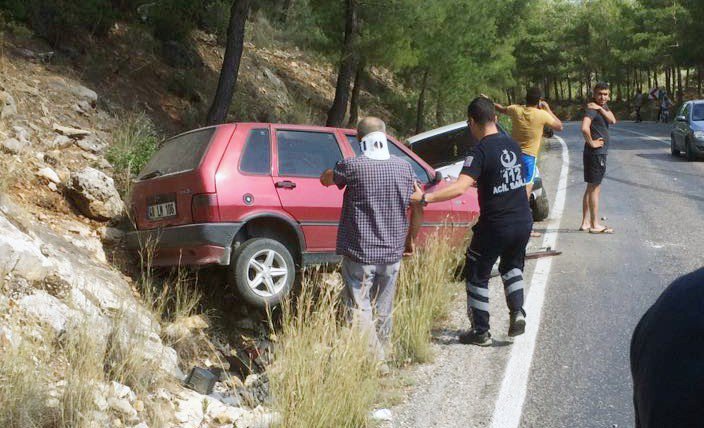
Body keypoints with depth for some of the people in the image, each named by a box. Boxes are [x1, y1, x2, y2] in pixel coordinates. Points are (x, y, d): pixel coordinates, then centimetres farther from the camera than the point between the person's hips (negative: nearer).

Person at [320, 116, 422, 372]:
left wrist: (336, 171, 25)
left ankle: (377, 361, -7)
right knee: (383, 310, 17)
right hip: (392, 253, 5)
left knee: (360, 308, 0)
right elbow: (418, 210, 7)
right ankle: (381, 355, 29)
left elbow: (325, 179, 6)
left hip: (360, 253, -5)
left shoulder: (353, 166, -13)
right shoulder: (405, 168, 0)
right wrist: (410, 240, 20)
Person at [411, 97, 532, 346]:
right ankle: (517, 313, 11)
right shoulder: (512, 145, 5)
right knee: (512, 267, 28)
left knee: (477, 275, 11)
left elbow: (459, 188, -30)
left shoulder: (480, 152, -18)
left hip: (496, 226, -6)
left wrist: (424, 198, -30)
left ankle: (481, 332, 14)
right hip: (524, 222, 6)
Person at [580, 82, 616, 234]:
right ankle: (595, 225, 0)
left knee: (591, 188, 13)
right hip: (596, 153, -10)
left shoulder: (603, 106, 12)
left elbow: (613, 120, -4)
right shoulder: (592, 109, -16)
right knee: (595, 188, -5)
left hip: (600, 153, 10)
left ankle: (585, 222, 19)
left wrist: (601, 108, -16)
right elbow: (584, 128, -32)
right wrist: (592, 142, -20)